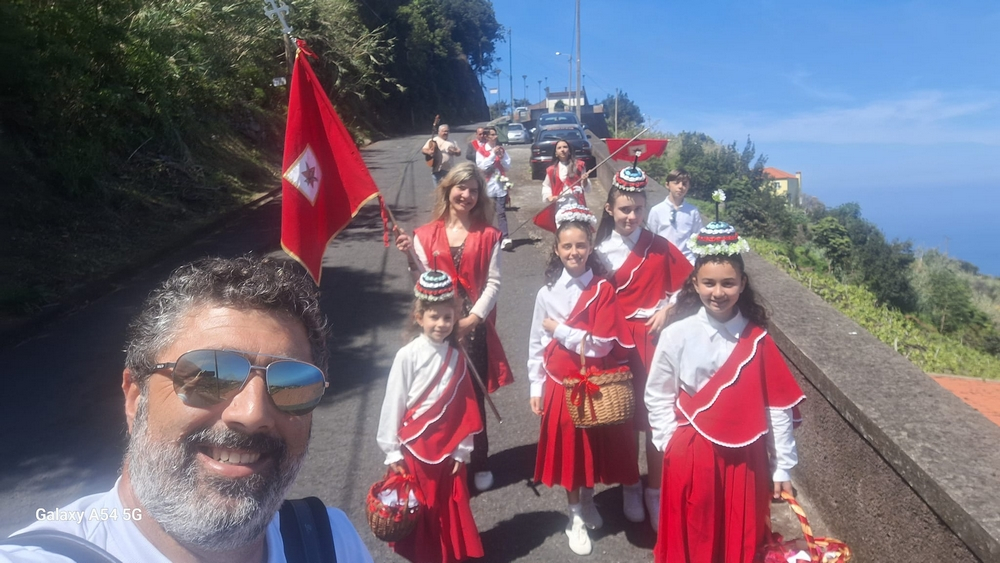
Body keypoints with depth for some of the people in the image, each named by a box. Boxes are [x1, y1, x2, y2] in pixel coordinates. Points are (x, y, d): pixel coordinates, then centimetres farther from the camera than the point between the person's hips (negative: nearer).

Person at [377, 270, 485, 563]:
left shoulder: (456, 357, -4)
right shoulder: (407, 356, -14)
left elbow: (465, 408, 2)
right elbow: (393, 404, -8)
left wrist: (462, 450, 3)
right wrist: (393, 451, -5)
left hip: (448, 448, 3)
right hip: (414, 448, -3)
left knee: (451, 509, 13)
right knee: (418, 509, 12)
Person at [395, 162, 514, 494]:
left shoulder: (487, 235, 3)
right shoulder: (426, 235, 4)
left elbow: (493, 283, -2)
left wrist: (472, 319, -12)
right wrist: (411, 257, -15)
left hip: (475, 326, 0)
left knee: (474, 394, 7)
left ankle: (479, 463, 24)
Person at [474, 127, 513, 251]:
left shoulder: (501, 149, 11)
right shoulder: (481, 150, 0)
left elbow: (508, 166, 8)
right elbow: (482, 166, -13)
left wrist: (502, 157, -8)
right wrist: (493, 154, -15)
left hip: (500, 185, 2)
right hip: (487, 186, -1)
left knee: (501, 212, -7)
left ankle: (504, 238, -16)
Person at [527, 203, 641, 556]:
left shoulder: (603, 290, -9)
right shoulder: (547, 292, -3)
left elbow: (602, 344, -15)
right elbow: (536, 344, 3)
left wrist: (560, 330, -14)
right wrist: (536, 387, 2)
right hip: (560, 384, 1)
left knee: (594, 445, 14)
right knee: (568, 449, 11)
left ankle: (588, 499, 42)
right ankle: (576, 516, 30)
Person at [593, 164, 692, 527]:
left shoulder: (659, 247, -3)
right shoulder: (600, 250, -2)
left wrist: (667, 310, -7)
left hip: (651, 341, 0)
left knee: (655, 415, 4)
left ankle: (655, 490, 22)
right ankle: (631, 487, 29)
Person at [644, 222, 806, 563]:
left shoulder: (757, 339, -7)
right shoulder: (677, 335, -11)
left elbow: (778, 406, -2)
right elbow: (657, 396, -1)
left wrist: (782, 467, 0)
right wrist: (673, 443, -5)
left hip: (745, 455, 1)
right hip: (691, 455, -1)